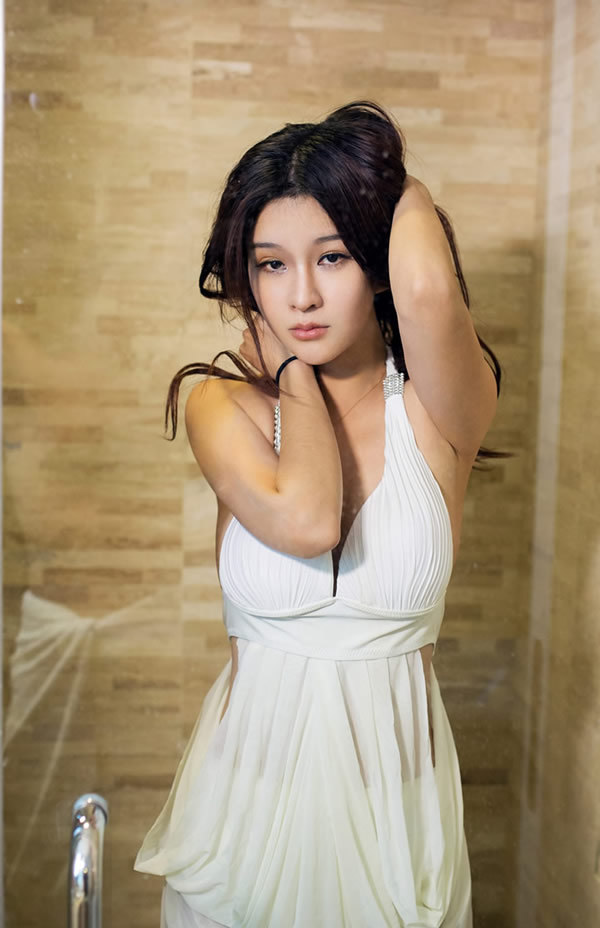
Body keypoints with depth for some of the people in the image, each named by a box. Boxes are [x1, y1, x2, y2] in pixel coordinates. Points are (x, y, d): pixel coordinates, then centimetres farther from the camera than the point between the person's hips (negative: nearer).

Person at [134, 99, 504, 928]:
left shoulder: (442, 408, -12)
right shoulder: (223, 404, -9)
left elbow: (428, 289, -33)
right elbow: (306, 520, -28)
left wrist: (397, 180, -12)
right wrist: (289, 366, -13)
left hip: (395, 799, 0)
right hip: (249, 787, 1)